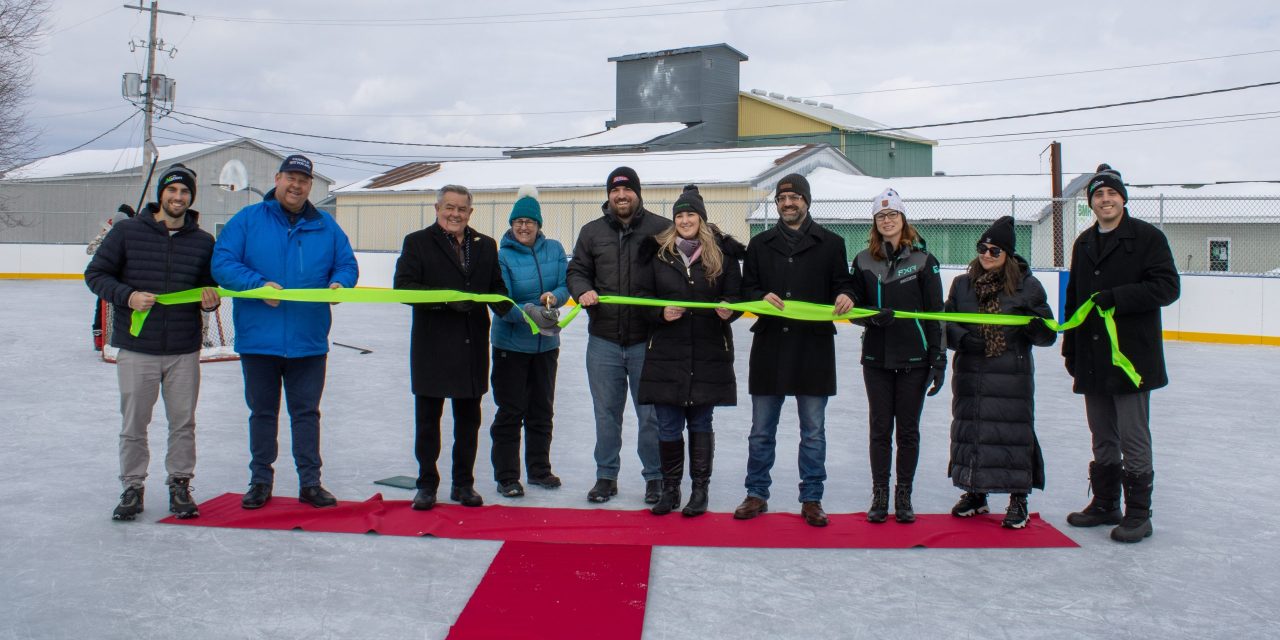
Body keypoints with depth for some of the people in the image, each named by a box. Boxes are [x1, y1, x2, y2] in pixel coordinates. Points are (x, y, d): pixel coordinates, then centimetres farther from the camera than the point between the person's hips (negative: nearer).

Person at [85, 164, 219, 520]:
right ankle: (132, 488, 20)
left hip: (184, 351, 2)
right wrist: (127, 296, -14)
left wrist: (210, 300, -7)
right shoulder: (127, 232, 0)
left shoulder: (203, 242, 6)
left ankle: (179, 485, 22)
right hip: (136, 349, -1)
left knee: (183, 423, 8)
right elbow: (95, 274, 2)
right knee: (133, 425, 6)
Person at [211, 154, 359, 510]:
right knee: (262, 412, 12)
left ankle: (310, 482, 17)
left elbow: (347, 264, 11)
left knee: (306, 412, 9)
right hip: (258, 339, -1)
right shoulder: (248, 220, 1)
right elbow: (222, 264, -6)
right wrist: (258, 284, -20)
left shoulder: (325, 226, 9)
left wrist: (338, 283, -12)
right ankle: (260, 481, 24)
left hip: (309, 342, 1)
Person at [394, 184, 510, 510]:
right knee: (427, 419, 6)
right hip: (432, 346, -3)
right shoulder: (418, 242, 0)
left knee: (469, 419, 11)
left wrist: (506, 307, -10)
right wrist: (446, 298, -22)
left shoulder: (485, 245, 12)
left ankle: (463, 483, 23)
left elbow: (497, 287, 13)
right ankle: (427, 484, 18)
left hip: (473, 347, 4)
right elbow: (403, 285, -11)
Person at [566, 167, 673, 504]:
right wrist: (582, 290, -7)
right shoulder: (592, 232, 9)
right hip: (604, 340, 3)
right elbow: (577, 271, 14)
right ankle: (606, 475, 24)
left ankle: (655, 476, 20)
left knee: (651, 413, 5)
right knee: (606, 412, 12)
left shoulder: (662, 229, -1)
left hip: (647, 340, -3)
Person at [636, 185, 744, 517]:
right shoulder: (658, 253, 5)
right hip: (666, 352, 1)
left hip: (709, 354, -1)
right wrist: (661, 312, -10)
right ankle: (670, 488, 21)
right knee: (668, 426, 5)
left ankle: (700, 489, 21)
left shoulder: (723, 253, 2)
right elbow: (643, 297, 8)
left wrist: (728, 310, -17)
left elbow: (736, 296, 4)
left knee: (700, 423, 9)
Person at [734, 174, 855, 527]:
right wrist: (762, 297, -13)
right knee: (761, 430, 8)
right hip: (769, 347, 2)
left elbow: (843, 284, 6)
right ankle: (756, 494, 20)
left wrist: (844, 296, -17)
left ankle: (811, 499, 16)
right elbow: (746, 288, 9)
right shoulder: (760, 244, 11)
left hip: (814, 347, -1)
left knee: (813, 432, 6)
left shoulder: (831, 243, 6)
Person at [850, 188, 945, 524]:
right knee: (880, 428, 5)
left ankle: (904, 496, 18)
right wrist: (873, 318, -16)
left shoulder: (923, 260, -1)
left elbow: (935, 313, -1)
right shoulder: (863, 262, 5)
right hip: (876, 358, 1)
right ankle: (879, 496, 16)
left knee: (908, 429, 6)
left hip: (914, 359, -1)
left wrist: (938, 358, -5)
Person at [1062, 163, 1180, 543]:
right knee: (1102, 438, 14)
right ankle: (1105, 504, 26)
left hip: (1132, 356, -6)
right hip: (1093, 360, 6)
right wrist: (1070, 349, 16)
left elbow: (1167, 287, -13)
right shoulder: (1084, 244, 15)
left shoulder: (1147, 237, -4)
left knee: (1133, 438, -2)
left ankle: (1138, 514, 7)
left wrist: (1117, 297, -22)